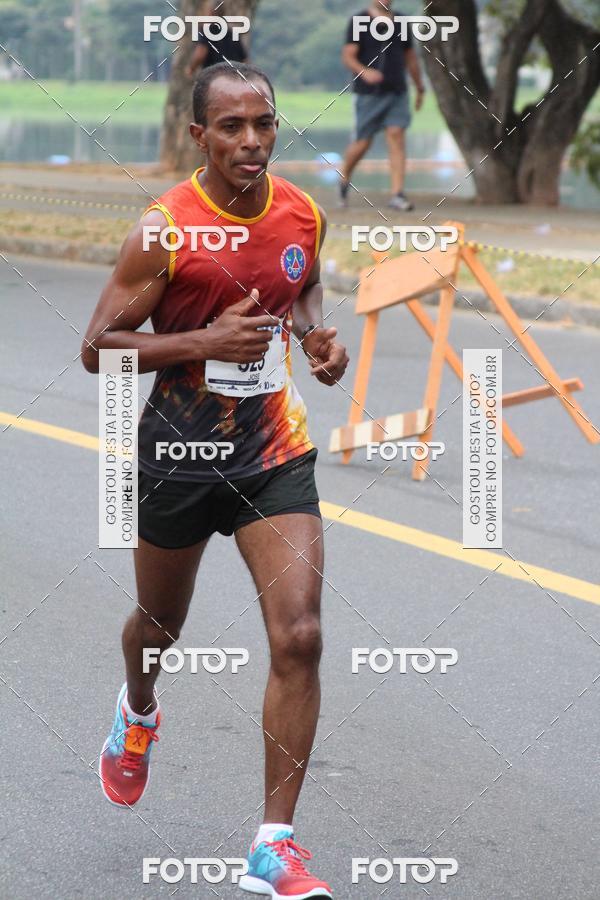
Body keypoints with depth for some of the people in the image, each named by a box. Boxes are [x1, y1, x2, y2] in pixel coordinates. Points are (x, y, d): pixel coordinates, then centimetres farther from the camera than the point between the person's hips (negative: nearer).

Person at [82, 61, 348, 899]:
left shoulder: (303, 215, -3)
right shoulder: (164, 230, -17)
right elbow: (98, 346, -14)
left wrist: (318, 334, -2)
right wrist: (207, 341, -25)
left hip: (275, 454, 2)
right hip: (178, 454, -2)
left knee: (298, 635, -14)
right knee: (160, 625, 20)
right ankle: (138, 710, 59)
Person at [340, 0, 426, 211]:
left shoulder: (400, 23, 14)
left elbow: (410, 58, 23)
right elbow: (348, 56, -8)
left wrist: (420, 89, 26)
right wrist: (364, 72, -27)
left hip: (397, 92, 3)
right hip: (368, 93, -3)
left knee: (396, 137, -9)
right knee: (363, 142, 0)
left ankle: (397, 194, -13)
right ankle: (344, 180, 27)